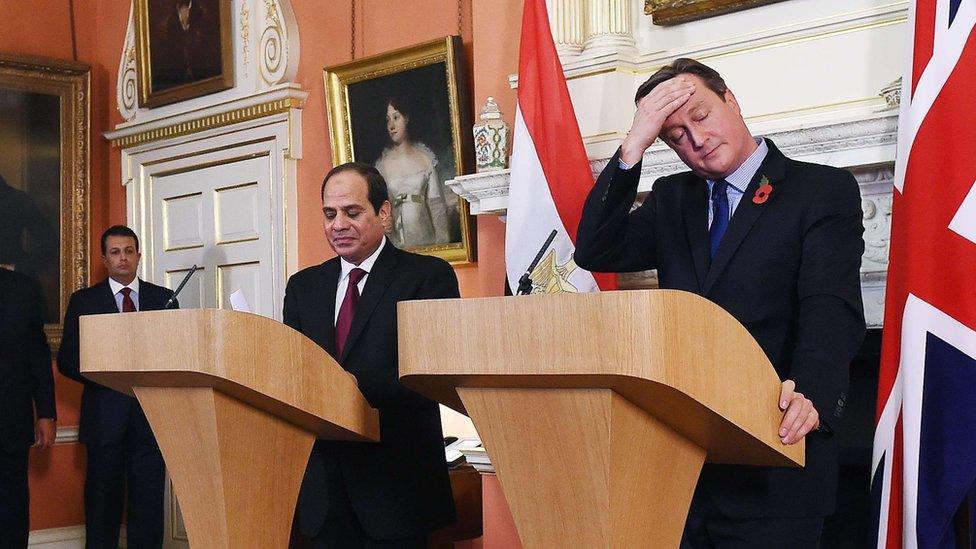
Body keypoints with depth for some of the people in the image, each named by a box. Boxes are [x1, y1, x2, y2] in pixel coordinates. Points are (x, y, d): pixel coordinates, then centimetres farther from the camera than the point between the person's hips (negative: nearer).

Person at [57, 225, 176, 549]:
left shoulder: (164, 299, 11)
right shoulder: (83, 301, 8)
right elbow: (66, 360, 4)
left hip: (151, 413, 1)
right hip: (105, 416, -1)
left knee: (148, 501, -1)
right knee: (103, 501, 2)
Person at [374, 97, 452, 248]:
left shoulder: (425, 157, 4)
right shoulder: (383, 162, 4)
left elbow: (436, 203, 3)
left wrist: (442, 241, -2)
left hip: (424, 234, 0)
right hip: (395, 240, 0)